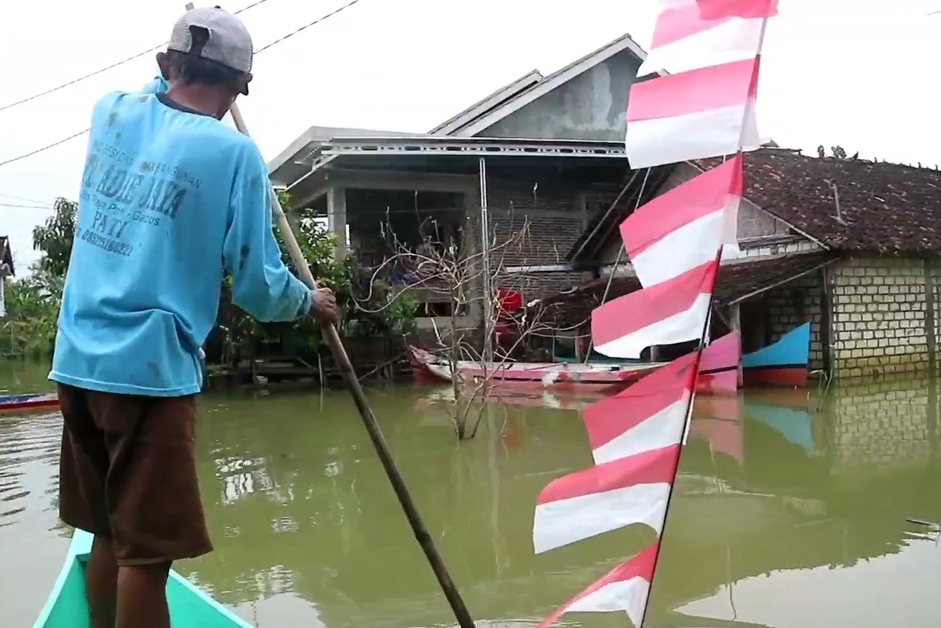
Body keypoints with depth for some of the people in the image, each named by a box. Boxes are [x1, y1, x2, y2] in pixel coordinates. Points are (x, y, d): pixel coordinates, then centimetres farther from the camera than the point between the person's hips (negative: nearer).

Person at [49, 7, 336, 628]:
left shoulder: (113, 111, 7)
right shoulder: (233, 152, -10)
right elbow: (258, 285, -7)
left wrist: (176, 76, 49)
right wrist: (309, 303, 11)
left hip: (78, 361, 7)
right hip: (150, 368, -7)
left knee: (110, 535, 19)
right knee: (146, 551, 1)